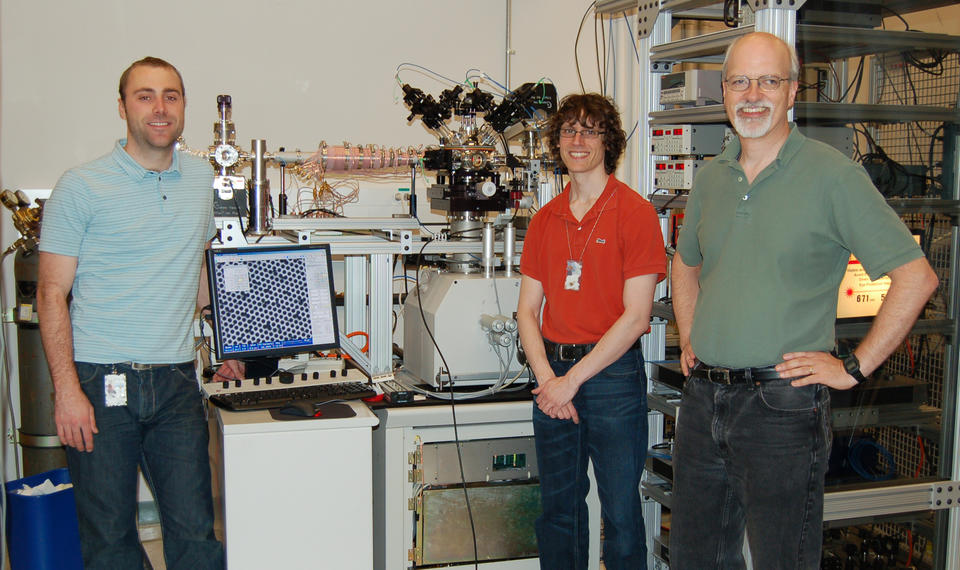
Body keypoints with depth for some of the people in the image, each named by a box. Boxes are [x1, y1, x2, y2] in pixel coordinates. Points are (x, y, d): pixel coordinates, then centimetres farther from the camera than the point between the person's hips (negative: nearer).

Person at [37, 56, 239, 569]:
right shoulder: (82, 186, -3)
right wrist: (66, 389, -12)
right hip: (100, 381, -3)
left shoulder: (202, 178, 11)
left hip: (176, 382, 3)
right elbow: (52, 293, -4)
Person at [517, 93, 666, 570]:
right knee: (558, 507, 13)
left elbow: (635, 316, -11)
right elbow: (527, 308, 9)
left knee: (621, 512, 2)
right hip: (554, 374, 5)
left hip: (612, 371, -5)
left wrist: (573, 379, -13)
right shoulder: (545, 219, 10)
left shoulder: (634, 212, -6)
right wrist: (547, 377, -7)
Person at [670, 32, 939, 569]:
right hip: (703, 398, 6)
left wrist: (854, 369, -11)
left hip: (782, 403, -6)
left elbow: (917, 276, -11)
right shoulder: (711, 178, 9)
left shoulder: (832, 173, -9)